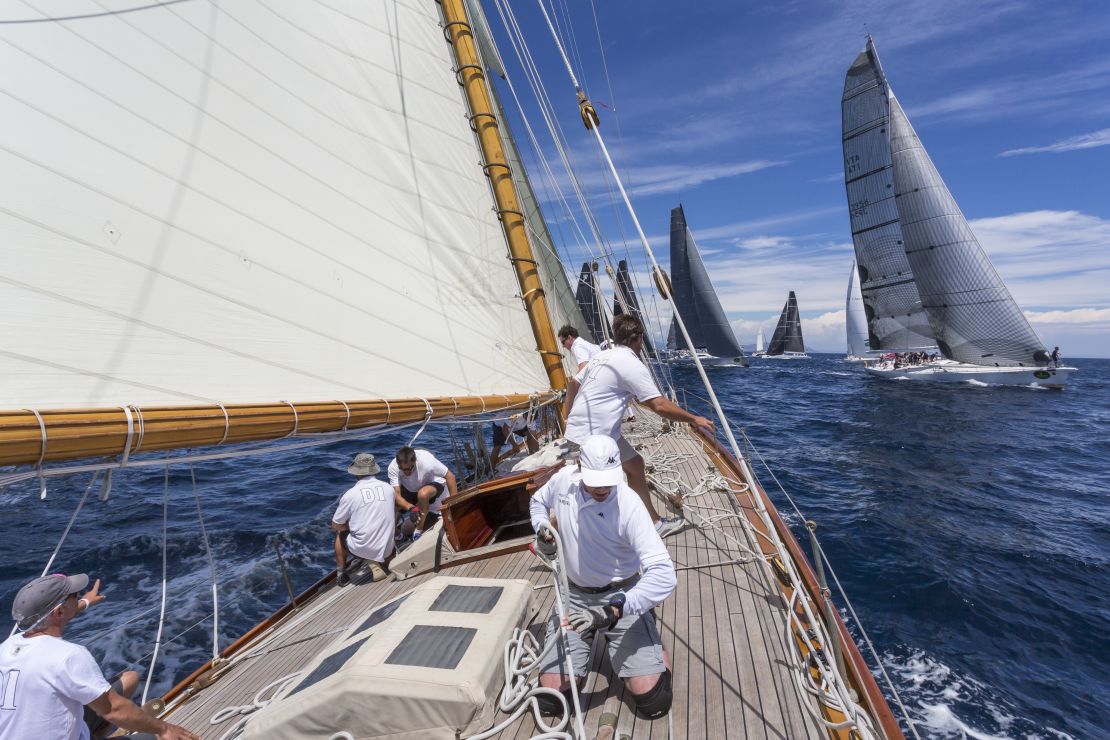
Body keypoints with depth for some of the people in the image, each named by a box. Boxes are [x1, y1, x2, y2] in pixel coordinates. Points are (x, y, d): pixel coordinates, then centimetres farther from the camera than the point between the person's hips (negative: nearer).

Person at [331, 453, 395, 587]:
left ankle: (341, 574, 26)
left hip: (361, 549, -2)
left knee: (340, 534, 28)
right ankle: (377, 562, 15)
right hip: (386, 549, 2)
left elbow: (335, 526, 1)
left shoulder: (350, 494, -10)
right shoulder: (388, 488, -2)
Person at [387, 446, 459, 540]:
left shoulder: (427, 461, -35)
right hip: (410, 489, 4)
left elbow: (450, 476, -26)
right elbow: (396, 495, -30)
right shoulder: (393, 467, -27)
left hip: (433, 484, -4)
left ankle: (419, 531, -17)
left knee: (422, 494, -36)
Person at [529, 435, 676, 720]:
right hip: (574, 596, 3)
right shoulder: (564, 479, -12)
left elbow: (664, 574, -32)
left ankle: (655, 647, 22)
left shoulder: (628, 505, -27)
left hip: (621, 596, -3)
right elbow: (537, 501, 13)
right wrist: (541, 529, -8)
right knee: (550, 698, -4)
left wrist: (612, 611, -39)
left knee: (653, 701, -11)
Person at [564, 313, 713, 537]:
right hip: (591, 438, -9)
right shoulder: (632, 365, -14)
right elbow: (659, 406, -18)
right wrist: (694, 419, -8)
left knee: (635, 466, 17)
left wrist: (569, 419, 23)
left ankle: (654, 522, 28)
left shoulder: (602, 355, 11)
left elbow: (573, 384, 16)